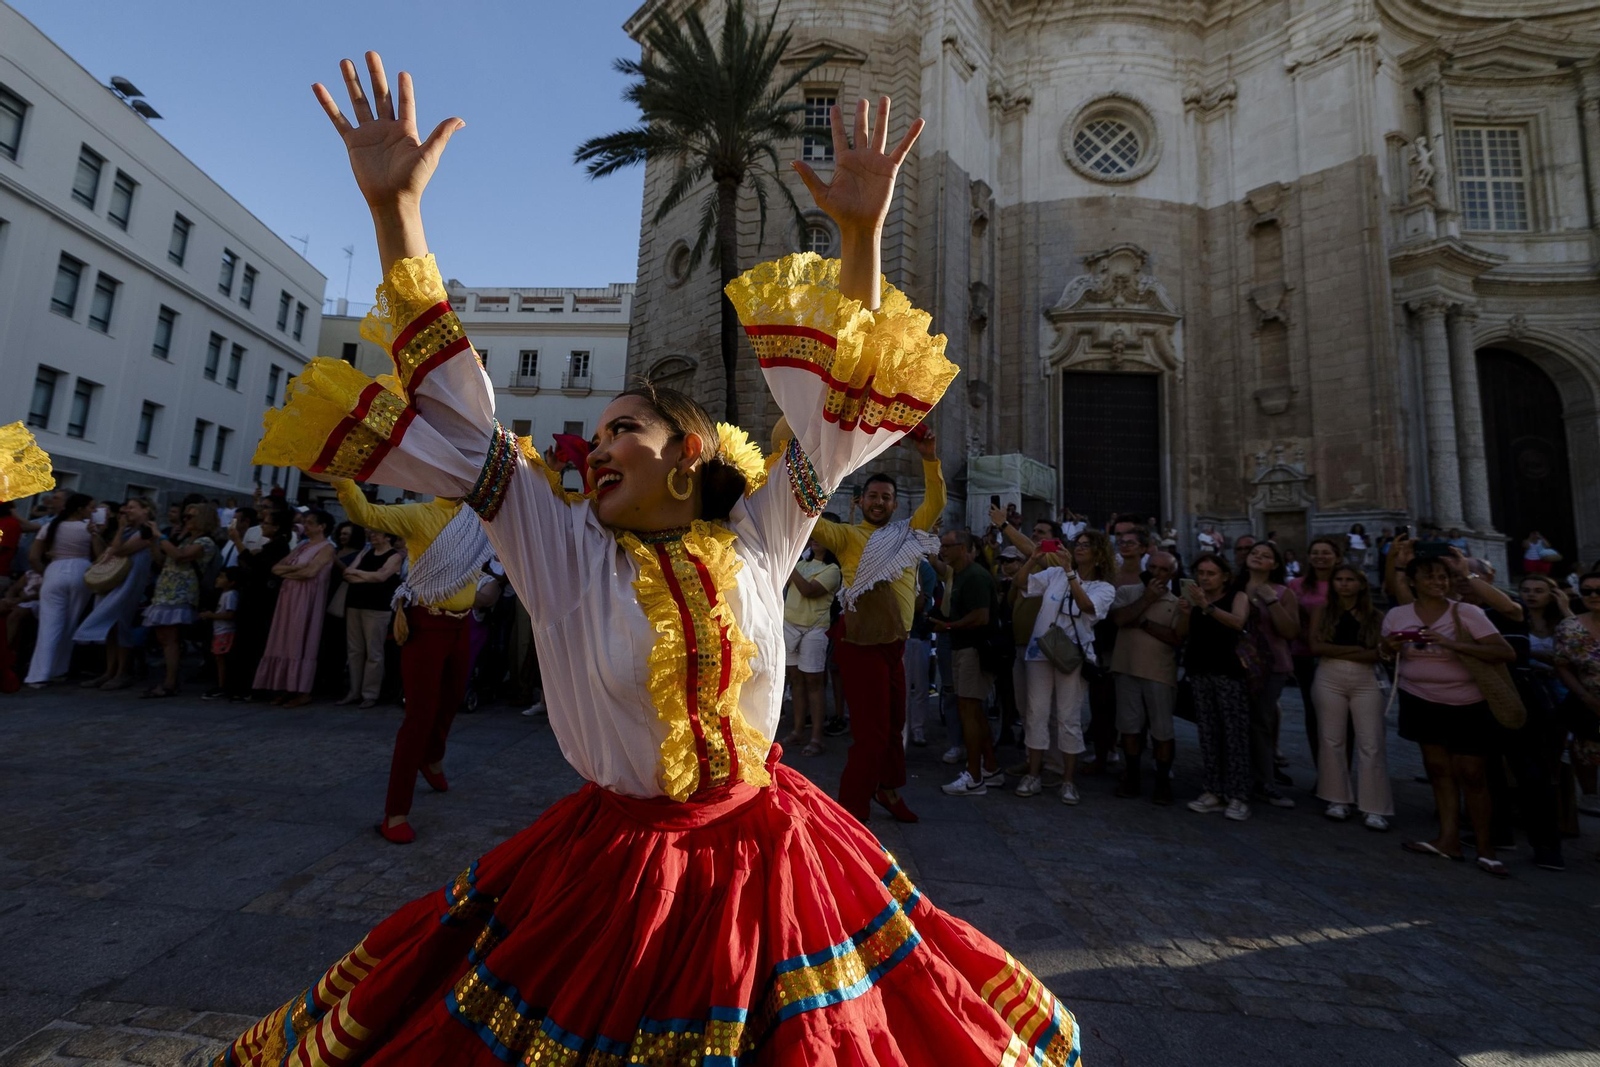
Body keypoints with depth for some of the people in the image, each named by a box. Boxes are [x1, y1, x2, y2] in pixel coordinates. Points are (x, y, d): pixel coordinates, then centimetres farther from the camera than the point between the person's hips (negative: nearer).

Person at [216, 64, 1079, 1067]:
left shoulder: (757, 542, -5)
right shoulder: (563, 552, -5)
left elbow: (839, 414, -7)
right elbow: (455, 413, -8)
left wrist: (861, 235, -13)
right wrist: (393, 209, -11)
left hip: (766, 854, 1)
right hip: (611, 870, 0)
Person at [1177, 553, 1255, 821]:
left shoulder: (1237, 597, 4)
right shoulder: (1192, 598, 14)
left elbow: (1237, 622, -17)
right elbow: (1181, 636, 11)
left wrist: (1207, 606, -27)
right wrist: (1184, 614, -6)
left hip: (1229, 671, -4)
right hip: (1199, 671, 4)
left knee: (1235, 733, -6)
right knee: (1208, 734, 4)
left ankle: (1238, 797, -2)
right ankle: (1214, 792, 9)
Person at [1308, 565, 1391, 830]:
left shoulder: (1374, 615, 7)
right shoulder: (1322, 610, 6)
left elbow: (1381, 653, -4)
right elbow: (1315, 647, -4)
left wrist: (1336, 652, -12)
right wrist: (1355, 649, -9)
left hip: (1366, 682, 1)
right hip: (1329, 679, 0)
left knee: (1372, 745, -1)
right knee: (1332, 741, 4)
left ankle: (1374, 807, 7)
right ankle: (1338, 799, 15)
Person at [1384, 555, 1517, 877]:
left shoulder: (1467, 612, -11)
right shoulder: (1396, 615, -2)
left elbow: (1506, 653, -17)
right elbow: (1385, 657, 10)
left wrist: (1454, 644, -28)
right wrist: (1391, 649, -13)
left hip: (1467, 705, -2)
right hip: (1421, 701, 3)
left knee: (1471, 772, 0)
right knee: (1438, 767, 7)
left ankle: (1485, 848, 13)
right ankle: (1449, 839, 14)